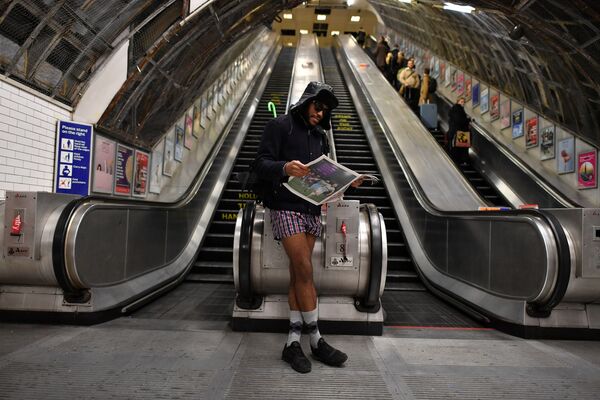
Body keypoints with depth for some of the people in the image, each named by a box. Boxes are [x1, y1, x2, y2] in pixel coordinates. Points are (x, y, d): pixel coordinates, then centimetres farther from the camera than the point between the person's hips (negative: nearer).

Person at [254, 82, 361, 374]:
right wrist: (285, 167, -29)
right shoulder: (280, 125, -1)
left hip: (312, 209, 6)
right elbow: (261, 163, -9)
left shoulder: (319, 135, 19)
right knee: (305, 270, -10)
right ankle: (316, 340, 3)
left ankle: (293, 342, 8)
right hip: (286, 206, -6)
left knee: (298, 273, 4)